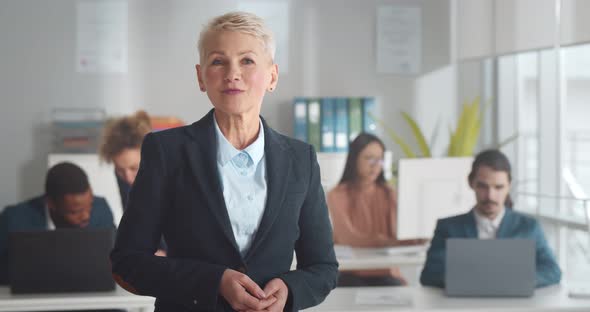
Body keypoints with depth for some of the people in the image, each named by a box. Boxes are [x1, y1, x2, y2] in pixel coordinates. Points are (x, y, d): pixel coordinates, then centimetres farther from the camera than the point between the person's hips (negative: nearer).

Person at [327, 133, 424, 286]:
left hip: (382, 272, 3)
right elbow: (347, 237, -20)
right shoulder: (337, 195, -4)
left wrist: (411, 238, -33)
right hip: (350, 274, -3)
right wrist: (386, 241, -38)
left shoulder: (388, 194, 7)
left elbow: (396, 233, -7)